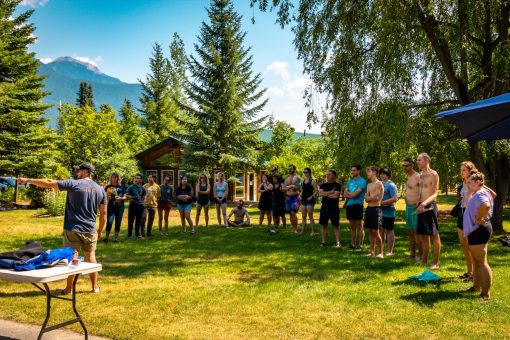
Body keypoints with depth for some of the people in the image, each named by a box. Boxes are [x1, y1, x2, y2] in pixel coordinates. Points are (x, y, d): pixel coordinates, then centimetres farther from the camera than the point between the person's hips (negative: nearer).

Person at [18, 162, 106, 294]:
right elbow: (103, 213, 6)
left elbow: (48, 184, -7)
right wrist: (100, 231, 17)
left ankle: (69, 288, 17)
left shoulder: (73, 184, -9)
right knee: (91, 256, 15)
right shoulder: (101, 190, 3)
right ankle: (95, 287, 21)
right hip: (90, 230, 3)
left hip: (72, 229, -3)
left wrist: (28, 180, 6)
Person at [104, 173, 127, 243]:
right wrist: (107, 197, -17)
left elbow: (125, 197, 6)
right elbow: (105, 197, 5)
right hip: (111, 207, -2)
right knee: (109, 222, -11)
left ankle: (116, 237, 14)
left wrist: (120, 198, -13)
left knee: (118, 222, 5)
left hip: (120, 207, 2)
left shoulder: (121, 187, 8)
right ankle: (107, 237, 2)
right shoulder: (108, 187, 4)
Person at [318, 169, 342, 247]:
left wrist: (325, 194, -5)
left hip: (334, 208, -4)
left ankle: (338, 243, 0)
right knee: (324, 225, 8)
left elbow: (336, 195, -16)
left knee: (336, 226, -1)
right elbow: (320, 193, -6)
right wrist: (331, 192, -12)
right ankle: (323, 242, 14)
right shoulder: (323, 185, 11)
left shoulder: (337, 185, -2)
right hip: (324, 208, 4)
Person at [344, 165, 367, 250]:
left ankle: (360, 245, 4)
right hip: (349, 205, 7)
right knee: (352, 226, 12)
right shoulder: (349, 181, 14)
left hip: (357, 205, -7)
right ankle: (352, 244, 19)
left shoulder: (362, 181, -8)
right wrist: (352, 194, -10)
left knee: (359, 226, -1)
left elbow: (355, 194, -16)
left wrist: (348, 193, 1)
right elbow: (345, 194, 8)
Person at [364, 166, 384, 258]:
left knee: (376, 231, -8)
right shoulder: (369, 185, 16)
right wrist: (371, 197, -8)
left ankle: (380, 252, 0)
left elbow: (375, 198, -14)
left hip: (376, 209, -7)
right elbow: (366, 199, 10)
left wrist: (368, 197, 2)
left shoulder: (379, 184, -7)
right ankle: (372, 251, 14)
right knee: (371, 231, 9)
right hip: (369, 209, 7)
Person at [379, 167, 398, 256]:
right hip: (380, 211, 7)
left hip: (388, 212, -7)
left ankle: (390, 251, 9)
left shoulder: (391, 185, -10)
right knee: (381, 230, 14)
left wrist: (382, 202, -19)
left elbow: (395, 198, -18)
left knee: (389, 230, 2)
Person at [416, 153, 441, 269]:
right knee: (423, 235, 14)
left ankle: (436, 262, 2)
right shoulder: (420, 175, 13)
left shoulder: (433, 175, -9)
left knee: (434, 235, -3)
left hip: (430, 206, -8)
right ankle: (424, 259, 23)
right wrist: (418, 203, 11)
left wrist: (425, 203, -29)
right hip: (421, 207, 8)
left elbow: (435, 194, -15)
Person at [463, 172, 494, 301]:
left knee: (481, 262, -6)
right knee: (476, 261, 20)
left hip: (478, 231, -11)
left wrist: (479, 218, -28)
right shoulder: (477, 194, 14)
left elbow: (486, 205, -40)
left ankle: (485, 294, 0)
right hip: (475, 230, 11)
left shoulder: (480, 193, -19)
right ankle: (477, 286, 32)